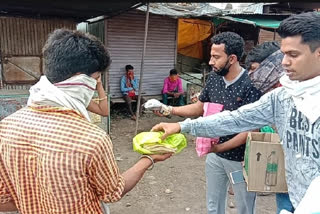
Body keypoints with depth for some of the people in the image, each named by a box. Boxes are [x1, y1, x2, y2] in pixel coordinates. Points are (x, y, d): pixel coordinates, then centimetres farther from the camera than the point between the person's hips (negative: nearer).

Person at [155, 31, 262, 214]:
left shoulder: (250, 84, -23)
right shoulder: (214, 77, -2)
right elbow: (200, 107, 9)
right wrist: (169, 110, -1)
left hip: (240, 158, -6)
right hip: (215, 155, 6)